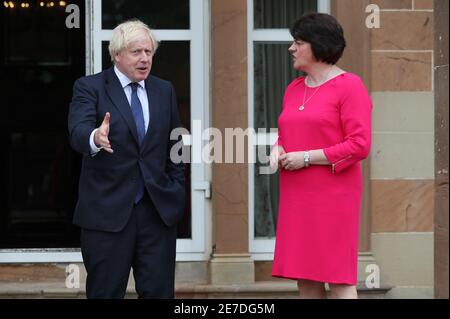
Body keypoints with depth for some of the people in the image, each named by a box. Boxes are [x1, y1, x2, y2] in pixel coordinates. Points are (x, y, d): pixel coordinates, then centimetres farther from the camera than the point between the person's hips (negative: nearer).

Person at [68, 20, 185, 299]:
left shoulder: (164, 91, 12)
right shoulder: (89, 87, -3)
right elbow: (78, 131, -20)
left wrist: (178, 192, 8)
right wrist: (95, 138, -43)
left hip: (159, 209, 4)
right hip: (107, 210, -4)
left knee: (159, 292, 5)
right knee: (105, 293, 2)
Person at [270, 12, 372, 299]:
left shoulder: (349, 86, -7)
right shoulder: (294, 89, 16)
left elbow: (360, 145, -14)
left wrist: (307, 157, -15)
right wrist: (278, 149, 2)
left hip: (333, 196, -7)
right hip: (298, 197, 7)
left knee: (339, 280, -7)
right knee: (305, 279, 7)